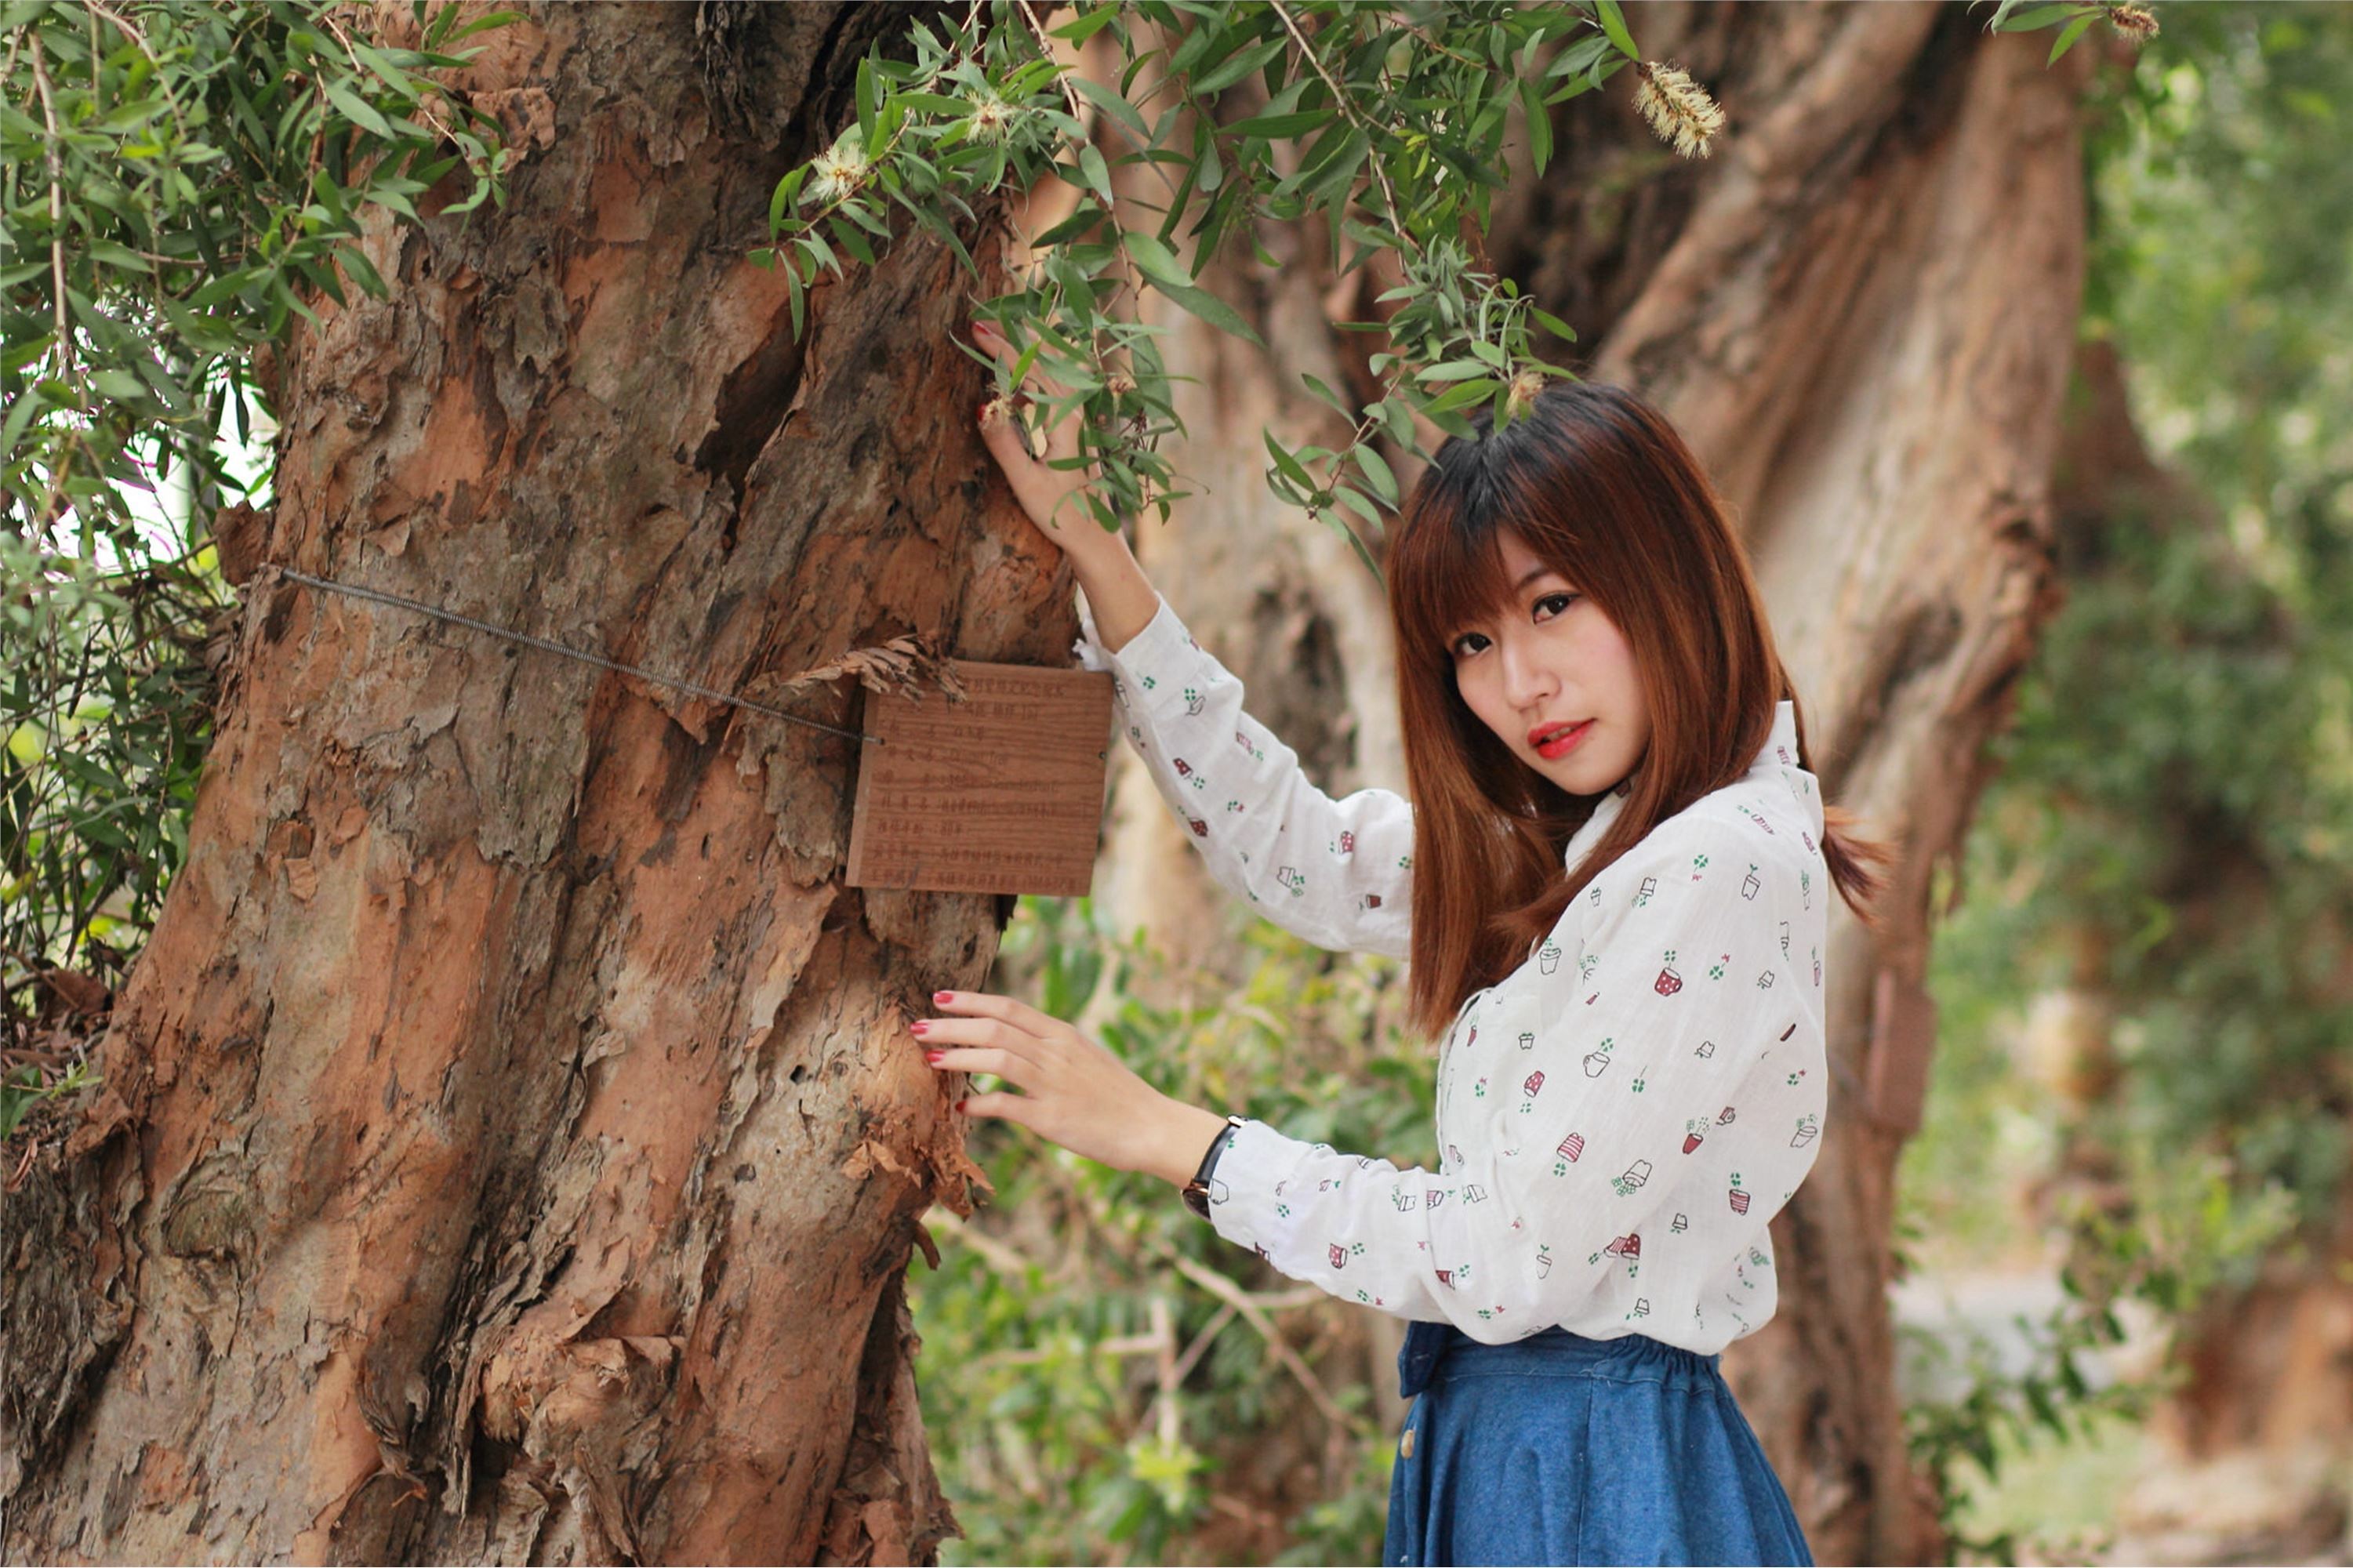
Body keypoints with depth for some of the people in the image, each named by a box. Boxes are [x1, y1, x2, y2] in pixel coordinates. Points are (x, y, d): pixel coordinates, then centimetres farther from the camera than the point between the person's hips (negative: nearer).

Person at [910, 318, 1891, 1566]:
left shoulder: (1721, 867, -18)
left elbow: (1515, 1260, -19)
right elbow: (1291, 846, 16)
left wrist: (1163, 1135, -12)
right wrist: (1085, 542, 12)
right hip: (1494, 1453, 8)